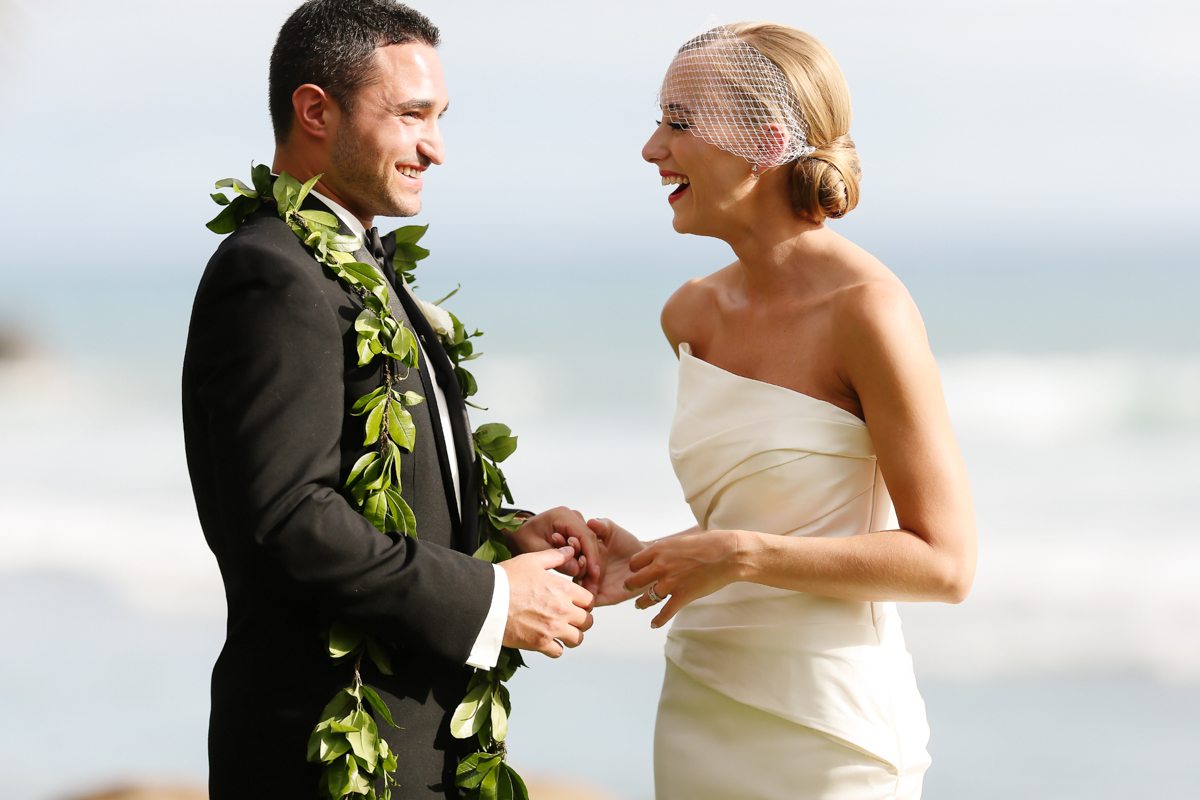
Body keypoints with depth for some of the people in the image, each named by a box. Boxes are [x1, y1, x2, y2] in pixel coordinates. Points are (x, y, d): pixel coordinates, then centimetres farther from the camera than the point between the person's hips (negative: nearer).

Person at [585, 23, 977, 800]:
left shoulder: (869, 310, -14)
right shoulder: (692, 314, 7)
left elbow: (944, 563, -14)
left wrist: (740, 558, -17)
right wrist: (649, 564, 2)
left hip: (830, 731, -6)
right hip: (700, 710, 6)